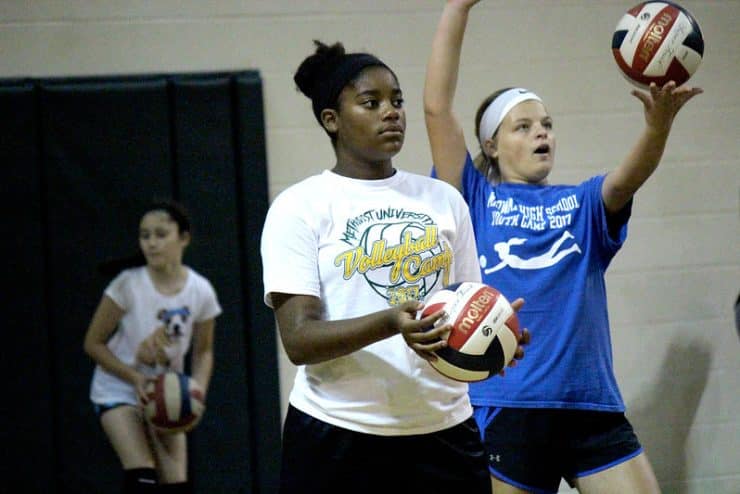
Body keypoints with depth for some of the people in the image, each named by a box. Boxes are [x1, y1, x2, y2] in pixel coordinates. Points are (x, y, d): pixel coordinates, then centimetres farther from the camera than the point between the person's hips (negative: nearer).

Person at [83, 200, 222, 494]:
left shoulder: (201, 291, -10)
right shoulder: (128, 284, -20)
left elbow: (203, 351, 5)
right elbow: (93, 343, -12)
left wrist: (197, 391, -13)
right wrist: (135, 378, -23)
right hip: (118, 390, -4)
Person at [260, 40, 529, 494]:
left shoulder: (444, 199, 12)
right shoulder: (299, 206, -1)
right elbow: (299, 341, -11)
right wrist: (390, 324, -27)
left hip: (444, 429, 4)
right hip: (337, 436, -3)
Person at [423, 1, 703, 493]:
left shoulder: (583, 205, 13)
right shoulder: (476, 200, 7)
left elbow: (630, 175, -8)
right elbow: (437, 107, -3)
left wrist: (659, 122, -29)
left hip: (592, 407, 2)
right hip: (505, 409, -2)